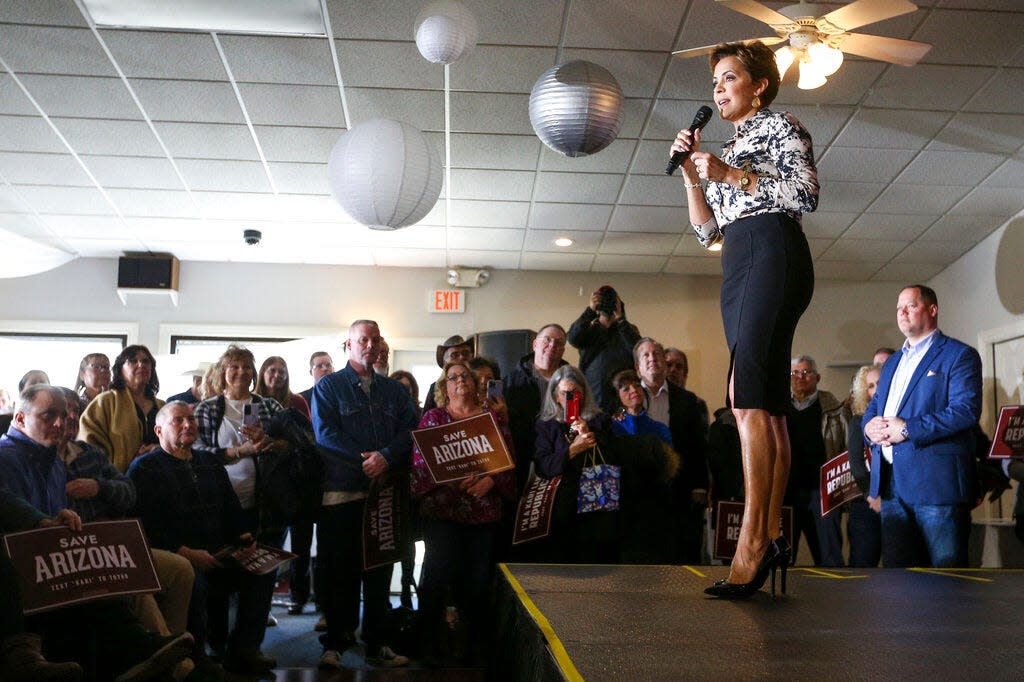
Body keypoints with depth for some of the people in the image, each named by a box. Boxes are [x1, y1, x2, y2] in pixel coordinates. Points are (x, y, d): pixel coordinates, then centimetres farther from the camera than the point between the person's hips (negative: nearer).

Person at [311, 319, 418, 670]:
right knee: (339, 571, 3)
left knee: (380, 571, 9)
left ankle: (376, 644, 19)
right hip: (341, 493, -3)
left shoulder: (395, 390, 14)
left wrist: (385, 457, -17)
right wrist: (366, 460, -15)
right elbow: (325, 433, -9)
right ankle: (335, 643, 15)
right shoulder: (328, 386, 3)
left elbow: (409, 430, 2)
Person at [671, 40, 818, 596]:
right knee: (768, 404, 1)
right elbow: (706, 231, 21)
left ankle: (753, 541, -25)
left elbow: (807, 194, -8)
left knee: (746, 394, -22)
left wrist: (733, 175, -9)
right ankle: (772, 538, 0)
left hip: (772, 254, -8)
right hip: (737, 268, 8)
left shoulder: (781, 126, 8)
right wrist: (691, 172, 12)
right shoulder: (727, 150, 28)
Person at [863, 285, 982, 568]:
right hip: (891, 483, 7)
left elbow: (966, 410, -14)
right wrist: (869, 425, -2)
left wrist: (907, 429, -18)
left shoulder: (960, 355, -2)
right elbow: (873, 405, 23)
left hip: (936, 481, -7)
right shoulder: (892, 363, 23)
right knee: (895, 565, 11)